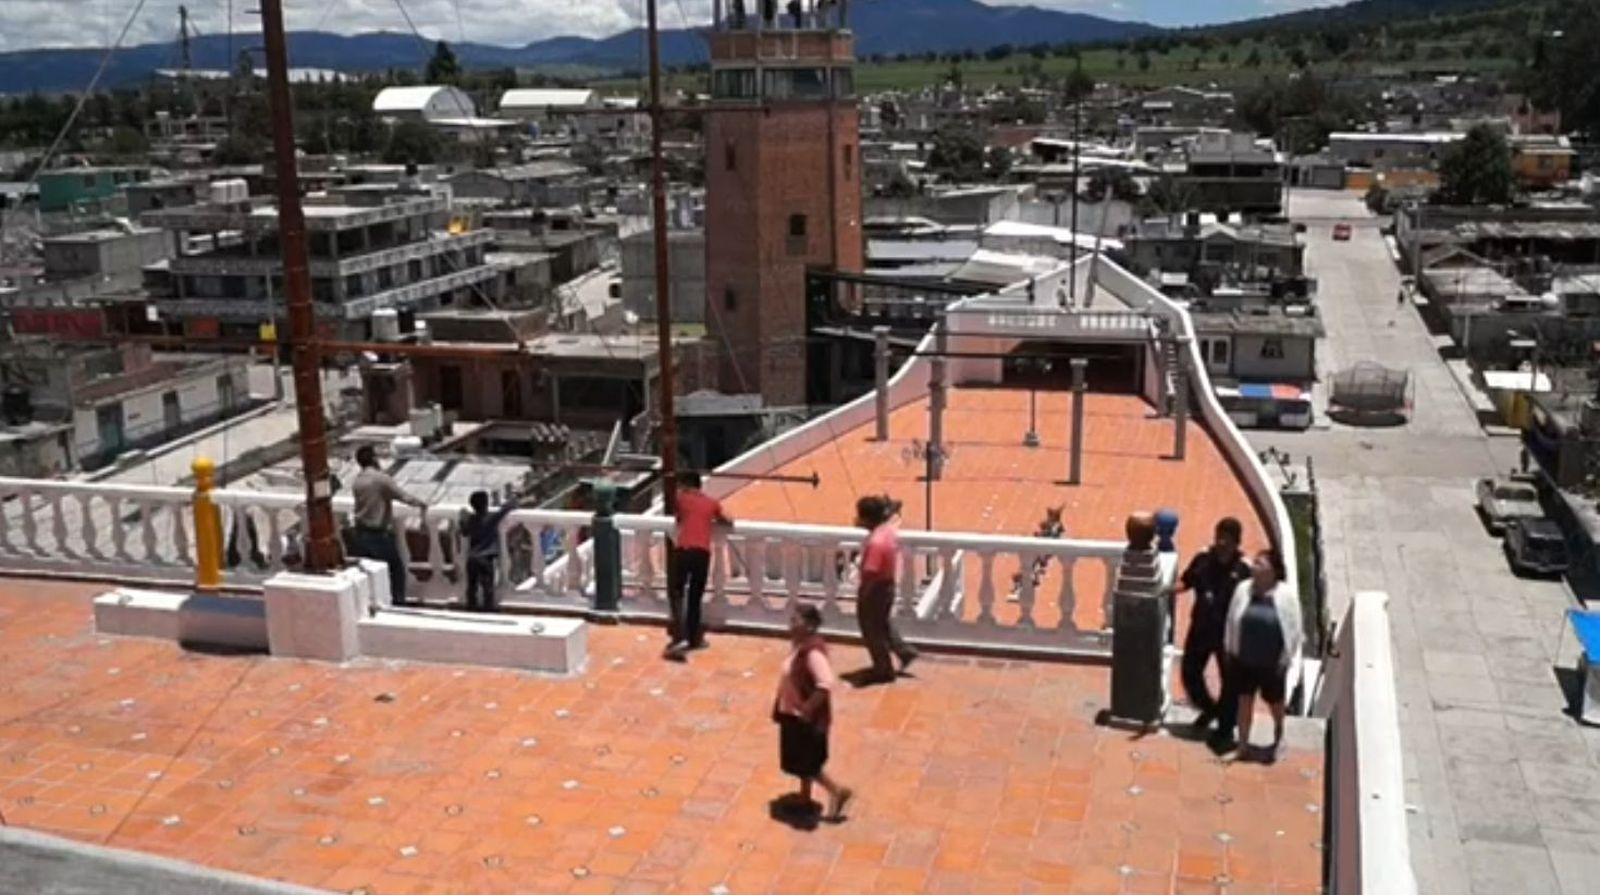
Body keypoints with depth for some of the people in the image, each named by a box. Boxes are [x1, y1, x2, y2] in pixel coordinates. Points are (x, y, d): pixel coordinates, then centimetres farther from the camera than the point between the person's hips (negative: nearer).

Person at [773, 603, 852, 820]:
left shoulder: (813, 652, -28)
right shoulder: (799, 645, 2)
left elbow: (825, 684, -37)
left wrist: (808, 707, -27)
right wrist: (780, 707, 15)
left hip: (806, 717, -10)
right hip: (794, 714, 10)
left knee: (807, 762, 3)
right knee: (801, 761, 22)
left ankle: (838, 791, 17)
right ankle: (805, 798, 36)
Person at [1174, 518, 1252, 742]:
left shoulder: (1244, 569, -14)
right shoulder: (1202, 560, -5)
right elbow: (1184, 582, 6)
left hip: (1229, 631, -3)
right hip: (1201, 627, 3)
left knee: (1230, 681, 8)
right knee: (1190, 673, 12)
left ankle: (1225, 727, 26)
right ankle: (1209, 708, 39)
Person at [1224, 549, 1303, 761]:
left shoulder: (1285, 597, -15)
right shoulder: (1243, 590, -5)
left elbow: (1294, 630, -8)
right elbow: (1232, 621, 5)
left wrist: (1286, 658, -7)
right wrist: (1229, 649, 7)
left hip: (1272, 663, -2)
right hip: (1244, 659, 2)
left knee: (1274, 701, 17)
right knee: (1245, 700, 8)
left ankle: (1278, 736, 45)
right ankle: (1243, 744, 20)